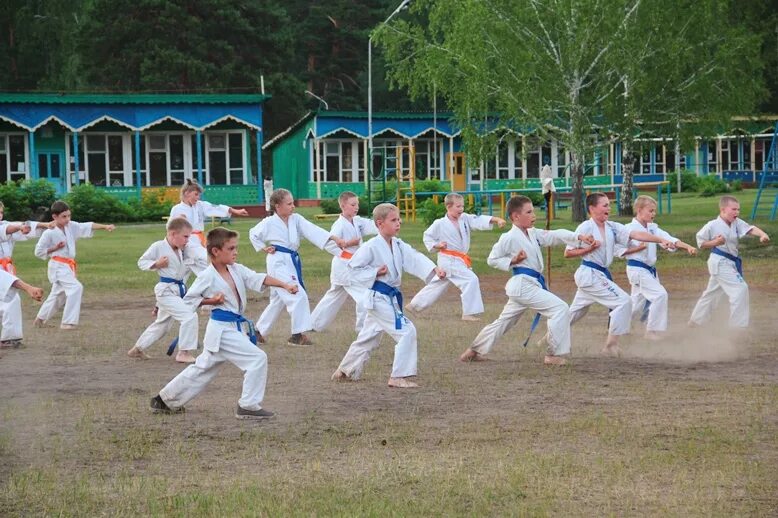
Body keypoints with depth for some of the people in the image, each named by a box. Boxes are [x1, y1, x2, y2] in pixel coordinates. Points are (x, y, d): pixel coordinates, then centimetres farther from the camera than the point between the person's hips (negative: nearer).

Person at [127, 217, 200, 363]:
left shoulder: (183, 250, 8)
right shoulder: (158, 247, -12)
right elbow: (141, 262, -2)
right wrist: (156, 264, -18)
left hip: (179, 290, 9)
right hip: (165, 290, -9)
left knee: (162, 324, 22)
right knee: (189, 315, -21)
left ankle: (138, 349, 37)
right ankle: (184, 353, -12)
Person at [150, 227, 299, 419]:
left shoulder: (236, 270, 6)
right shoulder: (207, 277, -13)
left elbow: (259, 278, -3)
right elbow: (188, 300, -5)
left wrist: (285, 285, -15)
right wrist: (211, 300, -17)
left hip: (234, 328, 8)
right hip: (222, 330, -8)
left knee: (203, 368, 20)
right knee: (257, 359, -15)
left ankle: (166, 399, 32)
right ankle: (249, 406, -6)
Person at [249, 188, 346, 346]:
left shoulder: (296, 219, 1)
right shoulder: (269, 223, -9)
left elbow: (314, 231, -10)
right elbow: (253, 234, 8)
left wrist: (334, 238, -22)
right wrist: (264, 248, -3)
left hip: (292, 262, 6)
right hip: (278, 263, -6)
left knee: (278, 301, 16)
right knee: (298, 296, -16)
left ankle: (259, 330, 32)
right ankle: (298, 335, -9)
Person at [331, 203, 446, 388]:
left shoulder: (399, 246, 6)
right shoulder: (372, 247, -16)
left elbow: (415, 259, -6)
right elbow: (354, 267, -11)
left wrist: (435, 269, -22)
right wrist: (375, 273, -20)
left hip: (392, 298, 9)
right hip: (379, 298, -9)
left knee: (368, 338, 21)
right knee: (406, 332, -15)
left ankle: (345, 371, 37)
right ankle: (399, 377, -10)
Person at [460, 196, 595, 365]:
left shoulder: (533, 234, 12)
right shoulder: (510, 238, -11)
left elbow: (555, 235, 3)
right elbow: (492, 259, -4)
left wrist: (579, 236, -10)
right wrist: (513, 261, -17)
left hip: (531, 285, 10)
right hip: (523, 285, -9)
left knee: (504, 321, 20)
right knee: (561, 309, -15)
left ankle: (474, 351, 30)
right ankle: (555, 355, -11)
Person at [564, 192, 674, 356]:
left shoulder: (612, 227, 4)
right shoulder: (585, 228, -14)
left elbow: (636, 234, -6)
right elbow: (568, 253, -8)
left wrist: (661, 240, -17)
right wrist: (589, 249, -21)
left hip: (601, 274, 8)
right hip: (590, 274, -8)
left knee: (576, 311, 22)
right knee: (624, 302, -14)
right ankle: (611, 345, -9)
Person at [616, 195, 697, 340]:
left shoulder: (652, 228, 6)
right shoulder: (630, 229, -14)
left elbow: (669, 239, -4)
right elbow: (618, 250, -14)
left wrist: (688, 247, -18)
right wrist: (638, 248, -22)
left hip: (650, 270, 8)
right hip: (637, 269, -8)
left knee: (637, 305, 15)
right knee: (660, 294, -18)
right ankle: (653, 330, -9)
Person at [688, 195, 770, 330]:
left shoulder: (736, 223, -2)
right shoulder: (712, 226, -15)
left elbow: (750, 229, -18)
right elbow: (700, 243, -4)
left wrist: (762, 234, -39)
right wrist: (715, 242, -22)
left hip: (731, 262, 7)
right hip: (720, 263, -7)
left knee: (712, 293, 22)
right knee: (740, 289, -15)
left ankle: (696, 320, 39)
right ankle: (738, 325, -7)